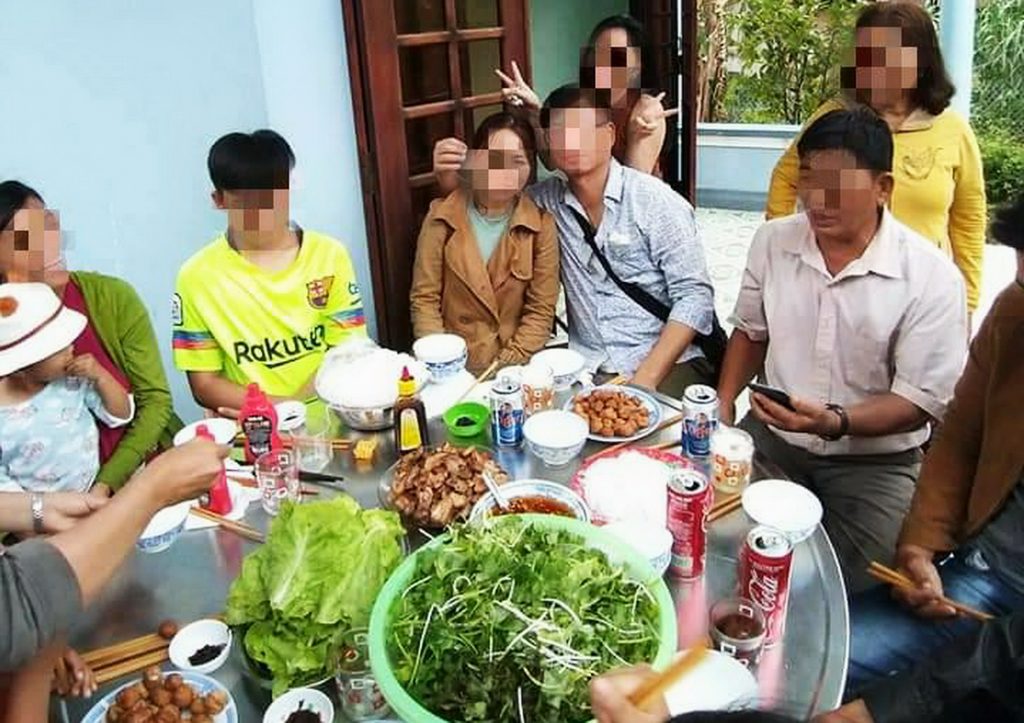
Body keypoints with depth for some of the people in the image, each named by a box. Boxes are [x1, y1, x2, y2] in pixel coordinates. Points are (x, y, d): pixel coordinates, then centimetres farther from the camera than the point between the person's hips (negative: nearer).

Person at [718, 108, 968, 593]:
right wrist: (723, 405, -1)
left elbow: (922, 401, -12)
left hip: (875, 461, -3)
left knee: (848, 588, -20)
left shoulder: (931, 277, -14)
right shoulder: (772, 241, 0)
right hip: (770, 438, 3)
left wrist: (836, 422, -29)